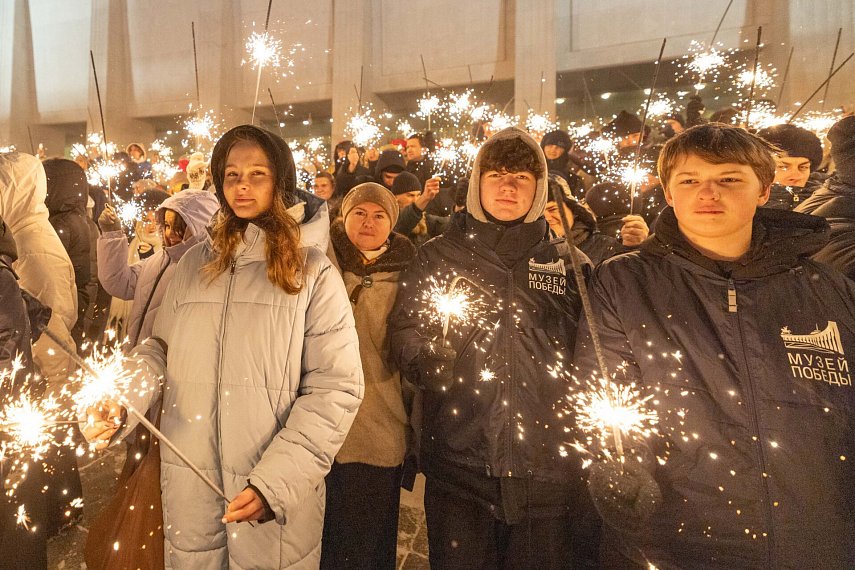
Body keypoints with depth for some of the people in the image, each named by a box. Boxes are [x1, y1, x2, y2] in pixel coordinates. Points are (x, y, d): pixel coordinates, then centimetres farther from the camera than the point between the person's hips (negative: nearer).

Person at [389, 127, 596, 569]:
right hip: (460, 460, 0)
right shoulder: (438, 255, 6)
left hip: (548, 463, 1)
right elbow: (404, 332, 2)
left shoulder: (567, 262, 8)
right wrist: (430, 359, -18)